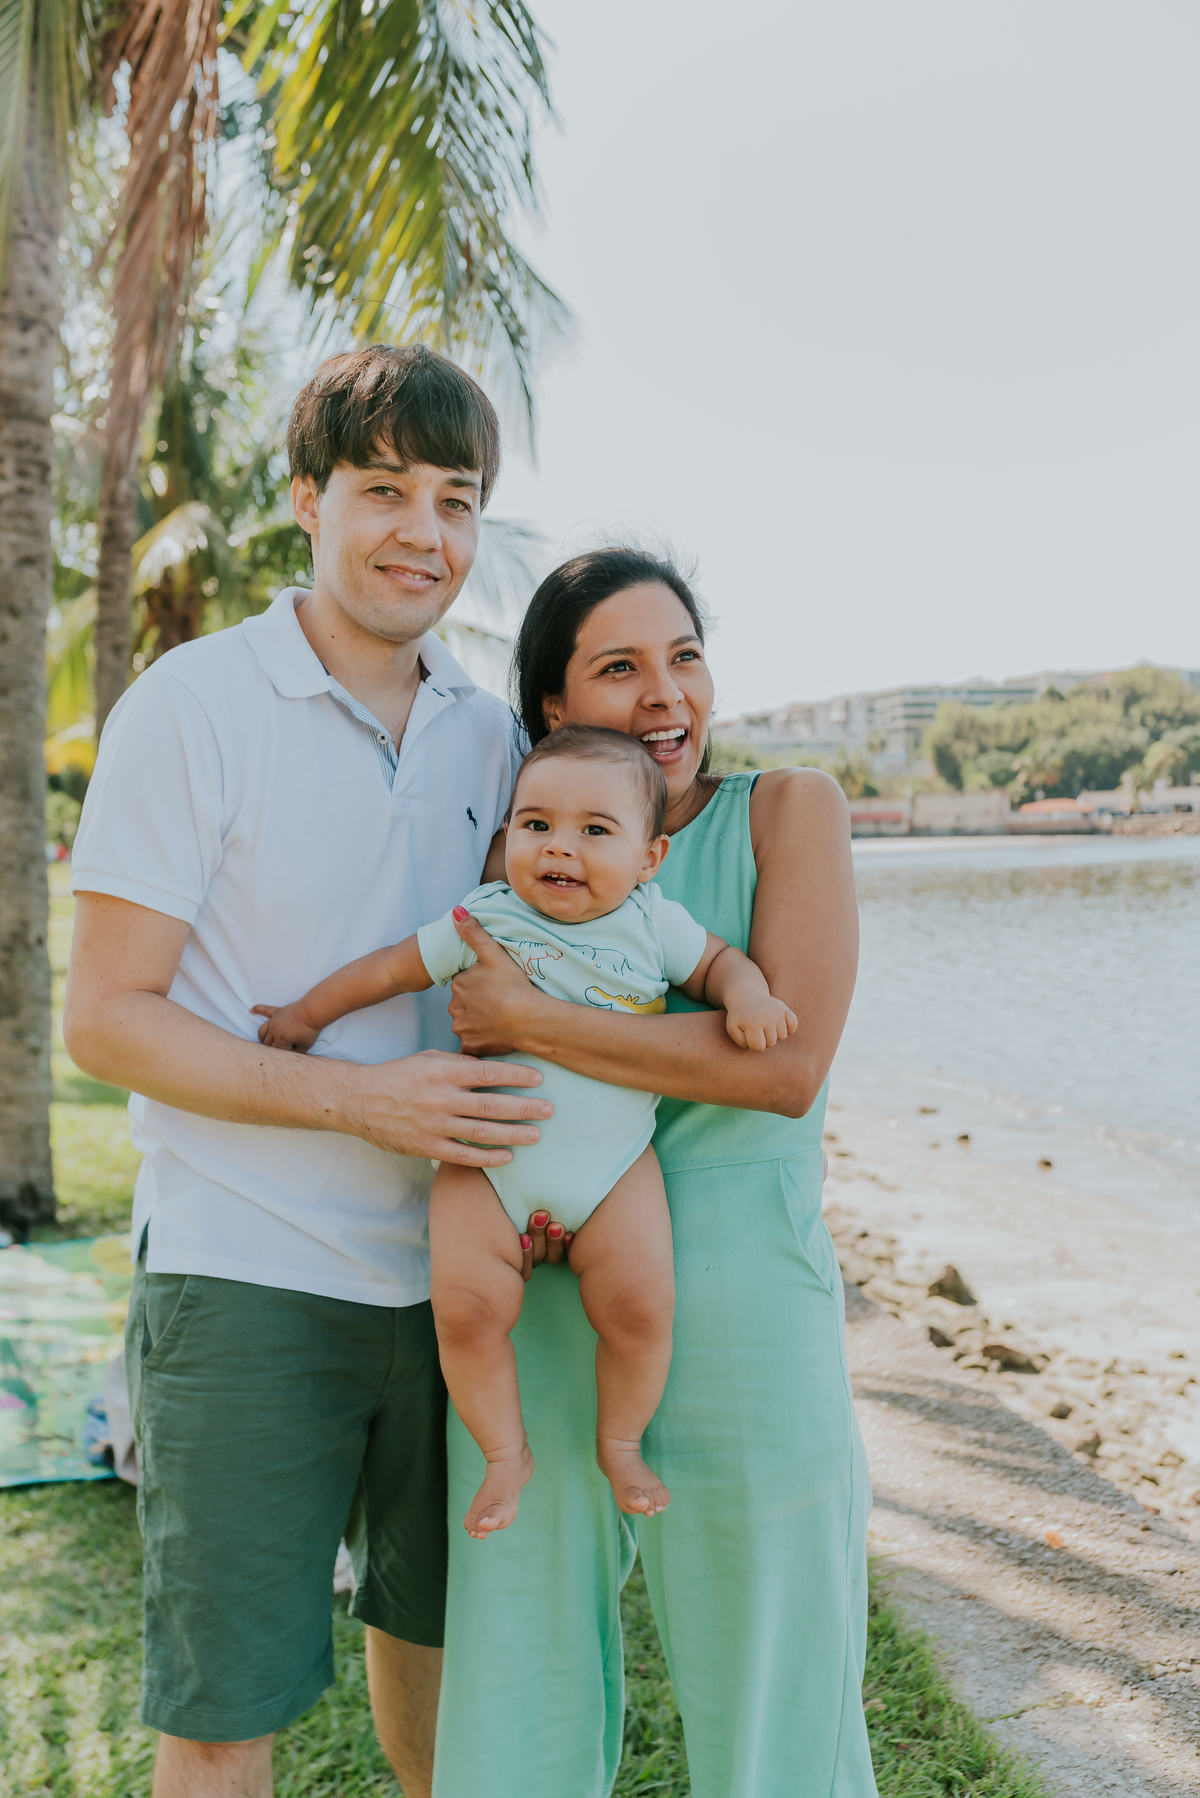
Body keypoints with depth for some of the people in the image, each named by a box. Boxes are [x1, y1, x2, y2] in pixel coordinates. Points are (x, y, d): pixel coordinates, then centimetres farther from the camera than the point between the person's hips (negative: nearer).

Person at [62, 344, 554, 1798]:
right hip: (247, 1280, -5)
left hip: (448, 1274, 5)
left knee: (433, 1622, 23)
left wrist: (528, 1160, -3)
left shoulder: (488, 731, 6)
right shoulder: (193, 707, -10)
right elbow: (105, 1018, -12)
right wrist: (361, 1098, -21)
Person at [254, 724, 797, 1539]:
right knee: (467, 1305, -13)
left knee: (641, 1306, -9)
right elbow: (391, 968, 6)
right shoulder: (483, 920, -5)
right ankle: (507, 1451, 14)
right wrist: (306, 1015, 13)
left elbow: (719, 959, 11)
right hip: (488, 1165, 0)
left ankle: (621, 1443, 21)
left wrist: (747, 996, -12)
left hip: (613, 1167, 1)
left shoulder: (653, 923, -3)